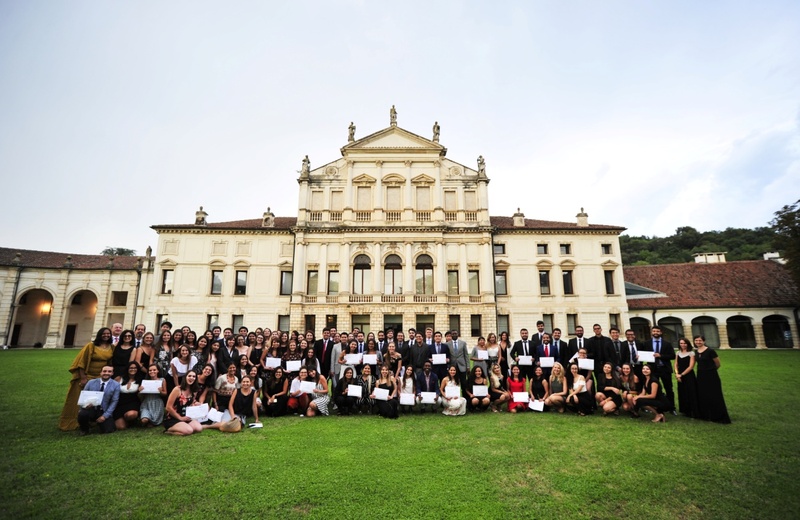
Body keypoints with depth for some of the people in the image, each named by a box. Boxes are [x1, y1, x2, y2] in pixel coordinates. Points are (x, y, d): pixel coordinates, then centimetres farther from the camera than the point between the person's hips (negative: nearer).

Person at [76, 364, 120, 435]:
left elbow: (114, 402, -4)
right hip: (90, 409, 1)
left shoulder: (115, 385, -2)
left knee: (108, 430, -18)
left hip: (104, 411, -1)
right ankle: (84, 429, 1)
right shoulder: (91, 382, 2)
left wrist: (105, 416, -11)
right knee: (82, 414, -33)